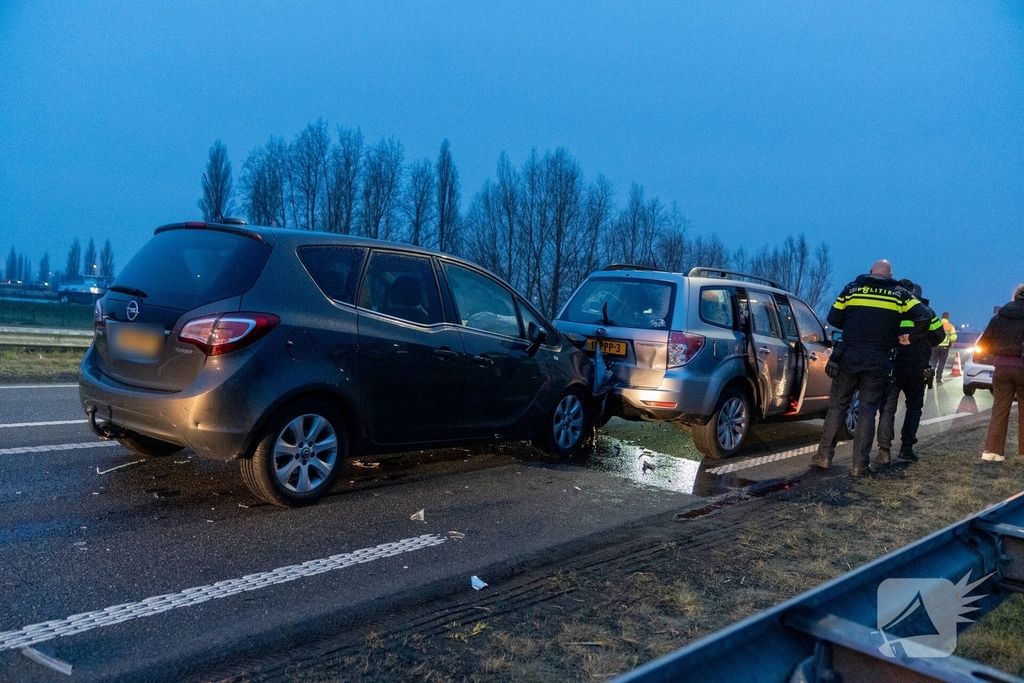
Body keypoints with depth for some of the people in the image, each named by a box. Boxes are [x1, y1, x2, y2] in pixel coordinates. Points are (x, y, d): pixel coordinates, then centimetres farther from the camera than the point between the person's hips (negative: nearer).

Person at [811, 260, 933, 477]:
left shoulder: (852, 288, 6)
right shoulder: (900, 295, 5)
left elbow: (833, 319, 8)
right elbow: (924, 317, -5)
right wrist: (909, 335, 8)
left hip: (849, 357, 0)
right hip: (878, 361, 0)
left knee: (837, 405, 10)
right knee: (867, 410, 6)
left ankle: (824, 456, 10)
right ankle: (860, 464, 5)